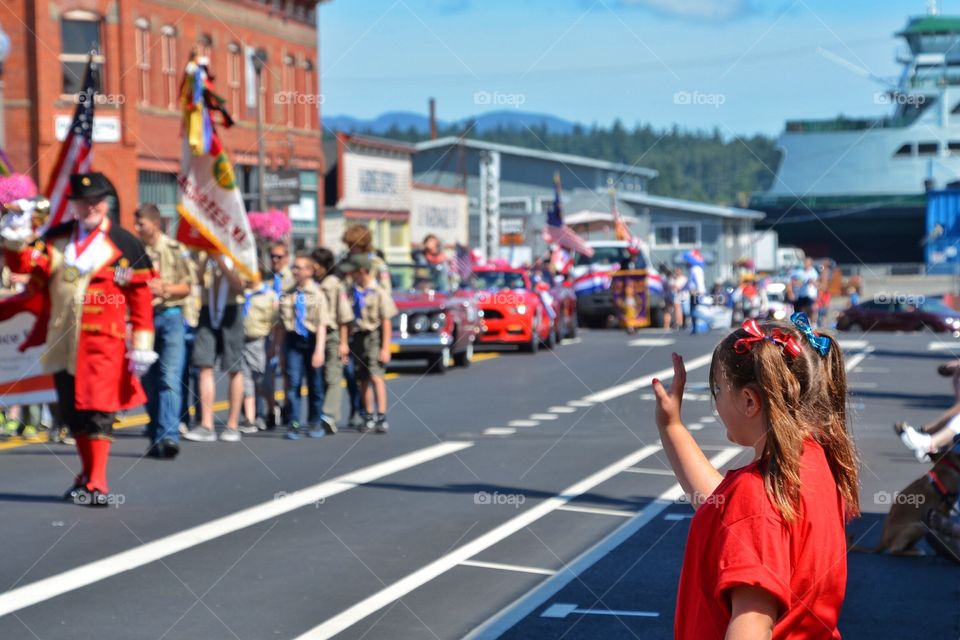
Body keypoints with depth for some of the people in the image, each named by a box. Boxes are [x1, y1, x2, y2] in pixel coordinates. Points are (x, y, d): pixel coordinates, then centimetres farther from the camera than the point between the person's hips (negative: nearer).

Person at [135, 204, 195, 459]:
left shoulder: (175, 249, 0)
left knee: (169, 378, -13)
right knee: (149, 381, 7)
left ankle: (169, 436, -19)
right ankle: (156, 438, 17)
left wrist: (165, 289, -13)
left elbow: (188, 286, 3)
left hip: (170, 316, -3)